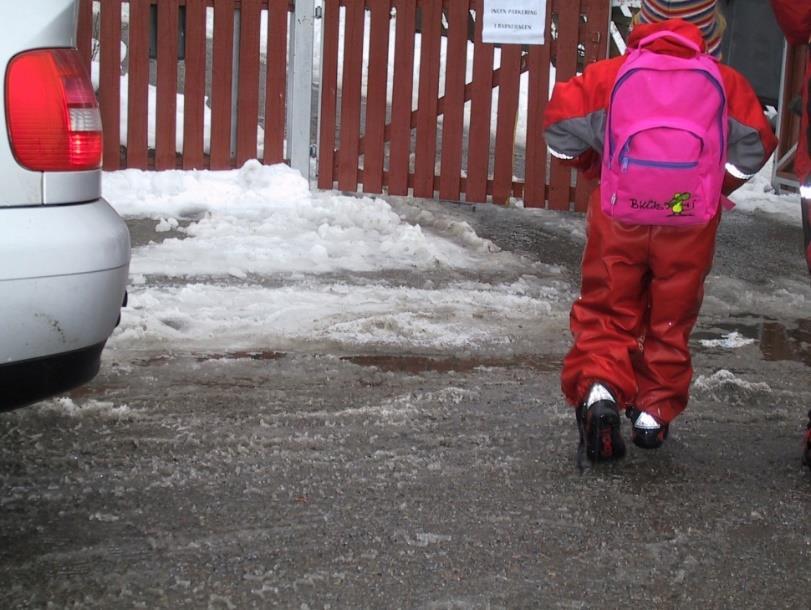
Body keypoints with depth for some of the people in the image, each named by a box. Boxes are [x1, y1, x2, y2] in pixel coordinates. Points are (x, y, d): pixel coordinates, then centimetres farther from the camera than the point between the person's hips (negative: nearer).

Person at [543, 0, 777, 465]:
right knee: (671, 322, 15)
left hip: (619, 214, 0)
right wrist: (714, 185, 14)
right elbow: (755, 143, -1)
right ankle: (655, 413, 20)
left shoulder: (613, 73, 3)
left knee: (607, 312, 10)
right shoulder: (725, 82, 3)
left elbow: (561, 122, -3)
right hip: (690, 222, 0)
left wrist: (600, 168, 12)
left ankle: (598, 387, -13)